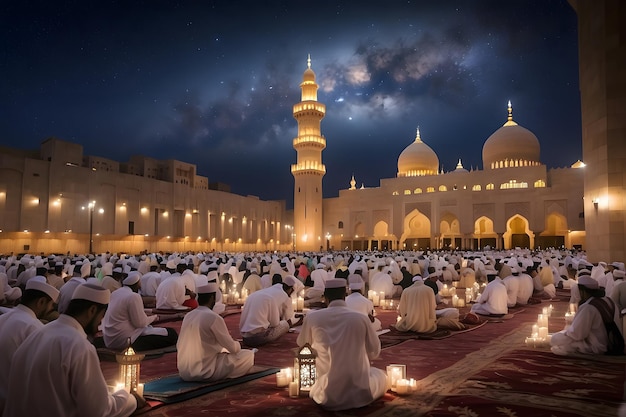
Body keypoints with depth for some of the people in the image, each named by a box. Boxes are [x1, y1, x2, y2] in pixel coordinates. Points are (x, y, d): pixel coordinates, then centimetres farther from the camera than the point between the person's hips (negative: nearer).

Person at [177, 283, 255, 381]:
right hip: (205, 372, -7)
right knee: (249, 355, 1)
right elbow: (232, 347, -12)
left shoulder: (188, 316, 4)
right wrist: (238, 345, 13)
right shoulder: (214, 317, -16)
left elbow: (178, 346, 13)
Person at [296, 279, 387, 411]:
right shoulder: (361, 318, -11)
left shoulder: (312, 317, -9)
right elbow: (375, 352, 4)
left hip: (327, 395, 2)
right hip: (361, 391, -2)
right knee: (381, 375, 29)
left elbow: (301, 344, 12)